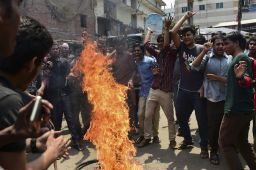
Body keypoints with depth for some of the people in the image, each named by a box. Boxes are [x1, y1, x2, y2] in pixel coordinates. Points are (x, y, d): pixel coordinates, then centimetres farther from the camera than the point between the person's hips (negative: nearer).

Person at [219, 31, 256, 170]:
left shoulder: (241, 58, -12)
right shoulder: (239, 58, 17)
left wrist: (240, 77, -46)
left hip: (236, 109, -10)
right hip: (244, 109, 10)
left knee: (225, 143, -2)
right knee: (242, 142, 18)